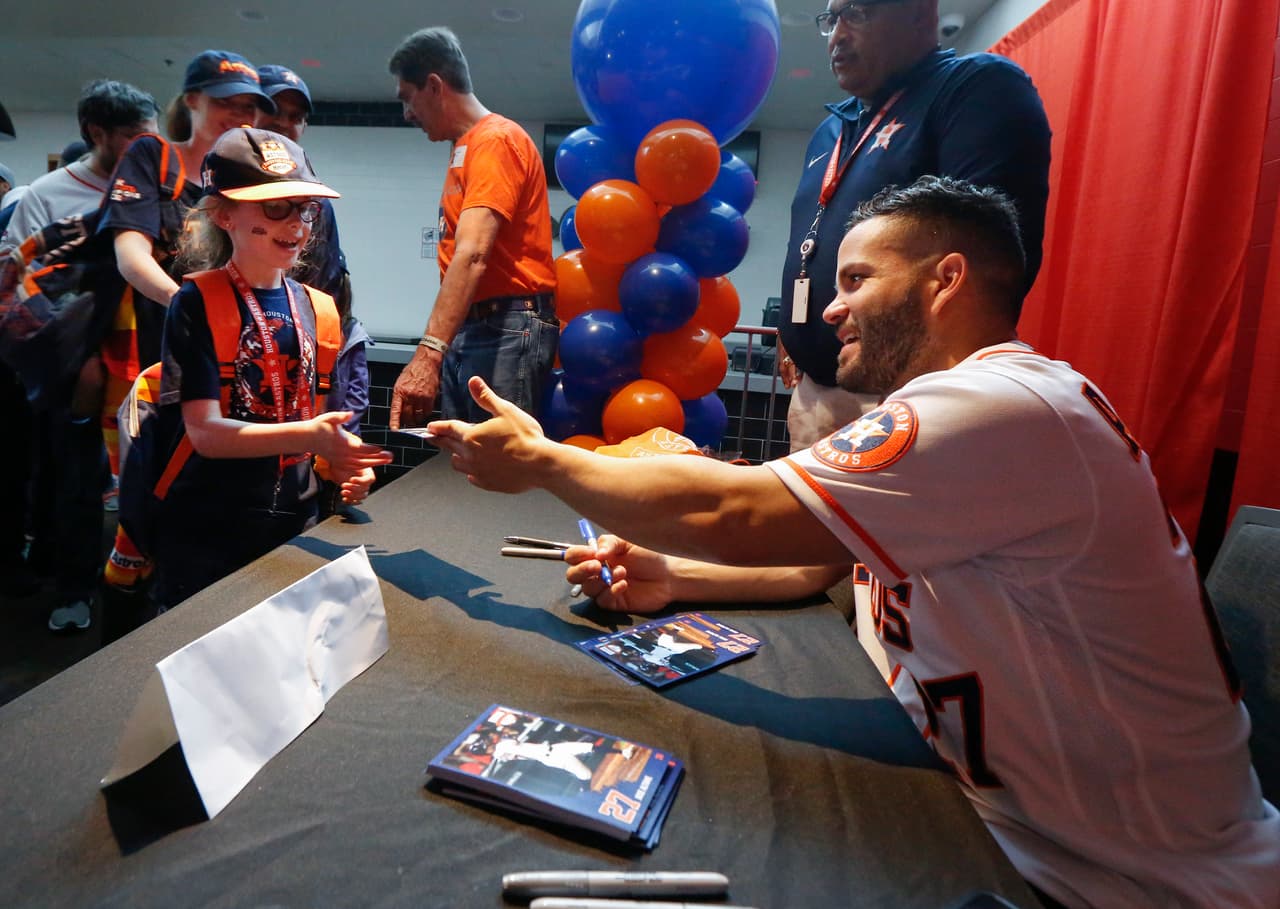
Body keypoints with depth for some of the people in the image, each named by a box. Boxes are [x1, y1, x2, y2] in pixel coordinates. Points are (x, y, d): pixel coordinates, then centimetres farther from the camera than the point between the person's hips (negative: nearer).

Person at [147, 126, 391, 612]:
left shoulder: (314, 307, 5)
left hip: (296, 521, 5)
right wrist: (309, 437, -32)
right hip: (207, 535, -4)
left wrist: (345, 462, -8)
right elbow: (206, 432, -19)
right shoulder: (196, 303, -10)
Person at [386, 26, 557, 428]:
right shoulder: (465, 148, 20)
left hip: (507, 327, -9)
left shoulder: (495, 140, -8)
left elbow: (473, 256, -22)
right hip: (468, 329, 9)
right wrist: (438, 348, 11)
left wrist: (427, 354, -31)